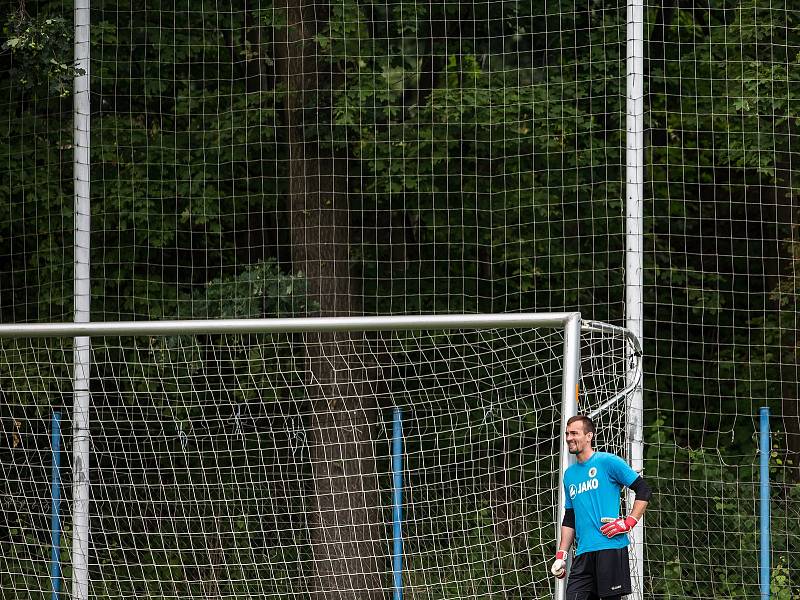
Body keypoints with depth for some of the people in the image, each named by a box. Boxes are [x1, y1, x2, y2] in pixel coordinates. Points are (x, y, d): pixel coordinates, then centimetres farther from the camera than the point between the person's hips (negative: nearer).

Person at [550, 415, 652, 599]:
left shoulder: (608, 462, -1)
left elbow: (644, 491, -2)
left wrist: (628, 523, -11)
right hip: (583, 554, 6)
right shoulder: (569, 475, 19)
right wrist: (561, 555, 16)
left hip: (611, 548, -6)